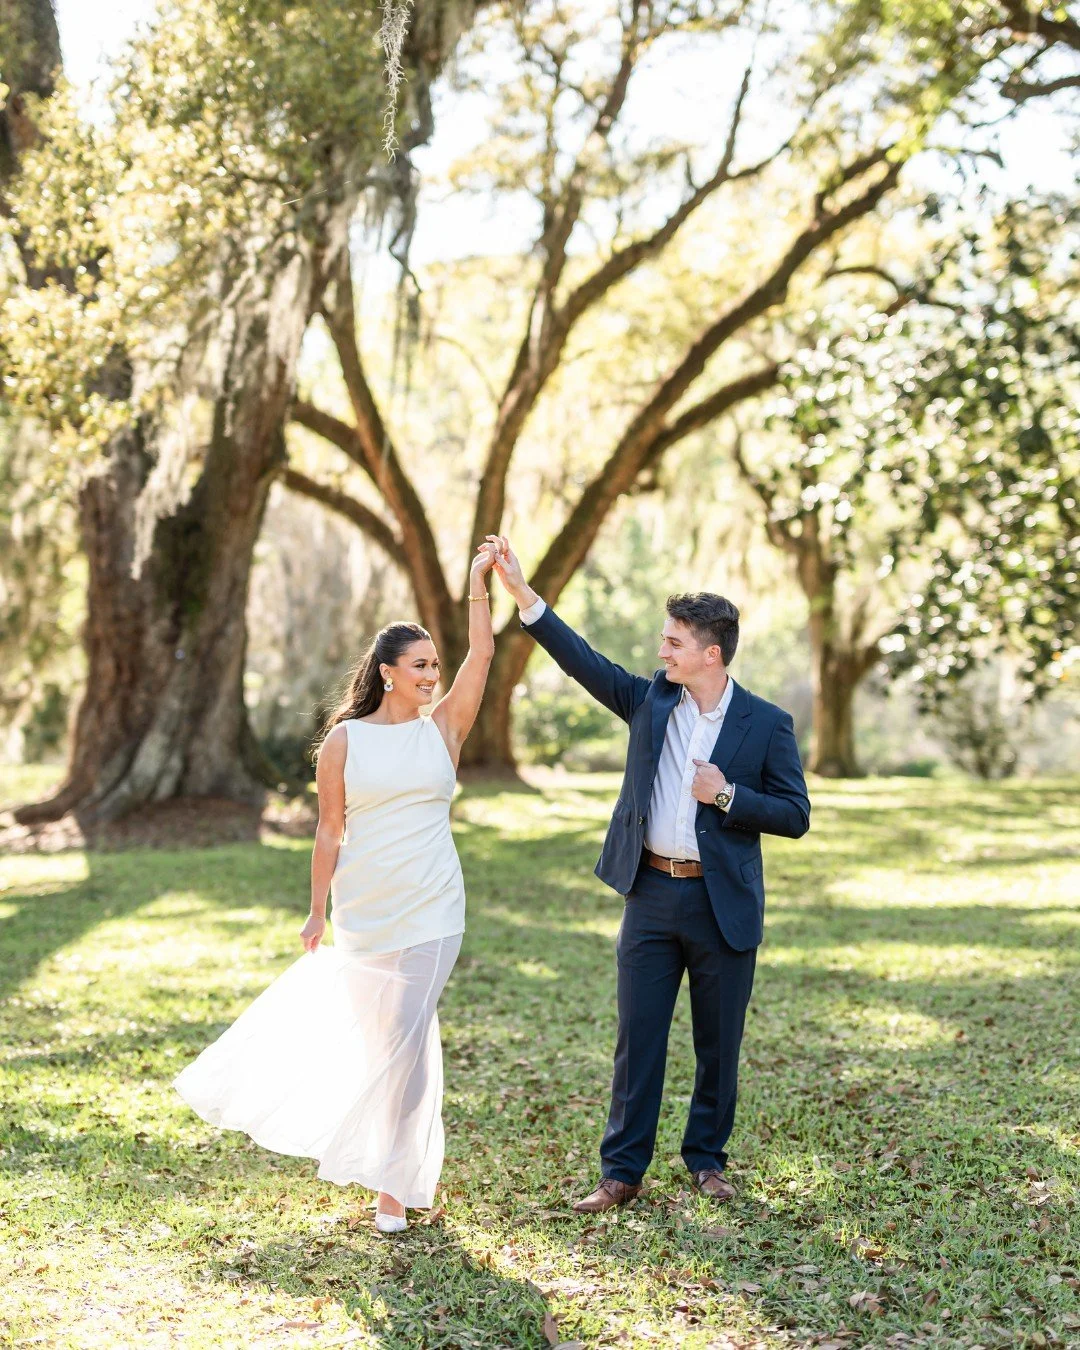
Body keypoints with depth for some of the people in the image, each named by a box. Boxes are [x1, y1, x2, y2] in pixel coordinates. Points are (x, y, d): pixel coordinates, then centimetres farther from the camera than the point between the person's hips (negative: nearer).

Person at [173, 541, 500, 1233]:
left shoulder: (443, 728, 2)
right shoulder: (346, 740, -1)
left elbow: (482, 654, -8)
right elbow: (330, 831, 3)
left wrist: (479, 580, -13)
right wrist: (317, 913, 3)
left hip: (431, 909, 0)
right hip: (363, 909, 0)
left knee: (404, 1034, -1)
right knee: (376, 1032, 10)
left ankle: (395, 1179, 13)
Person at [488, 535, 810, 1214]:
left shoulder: (767, 724, -4)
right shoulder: (650, 701, 5)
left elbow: (796, 815, -3)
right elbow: (582, 659, -1)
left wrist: (727, 794, -17)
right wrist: (521, 590, -8)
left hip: (723, 904, -2)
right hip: (651, 896, 2)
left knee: (720, 1043, 9)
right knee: (638, 1038, 4)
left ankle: (707, 1158, 27)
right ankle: (622, 1171, 11)